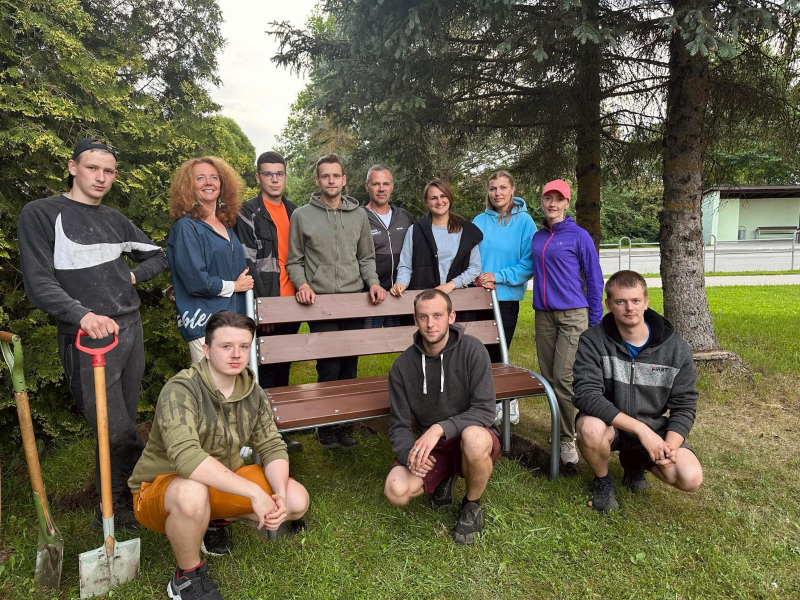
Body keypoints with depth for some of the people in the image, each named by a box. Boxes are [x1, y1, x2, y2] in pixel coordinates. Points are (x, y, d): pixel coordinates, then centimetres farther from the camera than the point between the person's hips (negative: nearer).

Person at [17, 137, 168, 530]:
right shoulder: (40, 214, -3)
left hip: (131, 330, 6)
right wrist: (83, 314, -28)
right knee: (119, 436, -8)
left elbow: (157, 257, 26)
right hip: (88, 339, -6)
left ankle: (110, 507, 30)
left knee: (121, 432, 12)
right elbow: (39, 285, -12)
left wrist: (133, 276, 6)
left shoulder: (114, 219, 14)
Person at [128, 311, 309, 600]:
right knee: (192, 494, -41)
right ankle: (187, 576, -9)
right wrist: (254, 492, -42)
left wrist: (280, 495, -25)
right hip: (161, 487, -5)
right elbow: (186, 456, -41)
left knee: (297, 500, -10)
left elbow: (272, 447, -6)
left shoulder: (252, 392, -8)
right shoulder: (180, 390, -27)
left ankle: (218, 521, 14)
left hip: (224, 482, 6)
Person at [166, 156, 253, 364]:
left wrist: (246, 283, 4)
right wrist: (233, 286, -5)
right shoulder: (186, 226, -9)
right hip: (205, 323, -7)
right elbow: (195, 280, -17)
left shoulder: (226, 224, 13)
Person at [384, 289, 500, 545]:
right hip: (430, 447, 2)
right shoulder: (403, 365, -6)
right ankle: (444, 478, 12)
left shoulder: (472, 350, -16)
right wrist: (409, 452, -24)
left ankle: (472, 505, -5)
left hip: (471, 439, -2)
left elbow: (485, 411, -20)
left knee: (473, 437, -38)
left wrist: (440, 428, -33)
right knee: (396, 492, -23)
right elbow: (399, 426, -3)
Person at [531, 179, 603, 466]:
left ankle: (568, 439, 4)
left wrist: (596, 322, -3)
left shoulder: (579, 236, -3)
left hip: (573, 315, -5)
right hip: (544, 315, 5)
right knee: (548, 378, 8)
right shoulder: (537, 237, 11)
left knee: (564, 379, -10)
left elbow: (594, 279, -1)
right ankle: (559, 429, 24)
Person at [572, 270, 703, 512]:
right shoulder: (592, 341, -17)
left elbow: (684, 405, -3)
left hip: (654, 427, 3)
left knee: (691, 478, -19)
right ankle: (602, 480, -1)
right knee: (591, 428, -37)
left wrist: (670, 445, -21)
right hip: (609, 422, -2)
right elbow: (586, 395, -27)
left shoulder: (676, 348, -8)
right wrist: (640, 428, -32)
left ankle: (634, 460, 16)